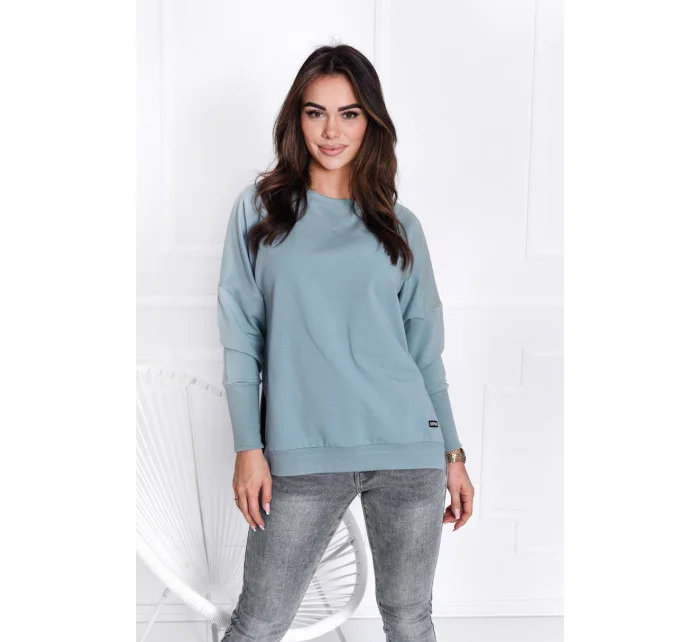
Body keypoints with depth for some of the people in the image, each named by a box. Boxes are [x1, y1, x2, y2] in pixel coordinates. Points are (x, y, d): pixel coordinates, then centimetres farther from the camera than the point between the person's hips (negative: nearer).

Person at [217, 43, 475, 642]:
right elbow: (241, 335, 3)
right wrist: (248, 447, -4)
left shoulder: (399, 223, 9)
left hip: (409, 448, 2)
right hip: (303, 453, -1)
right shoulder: (261, 206, 5)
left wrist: (453, 454, 9)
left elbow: (425, 348, 11)